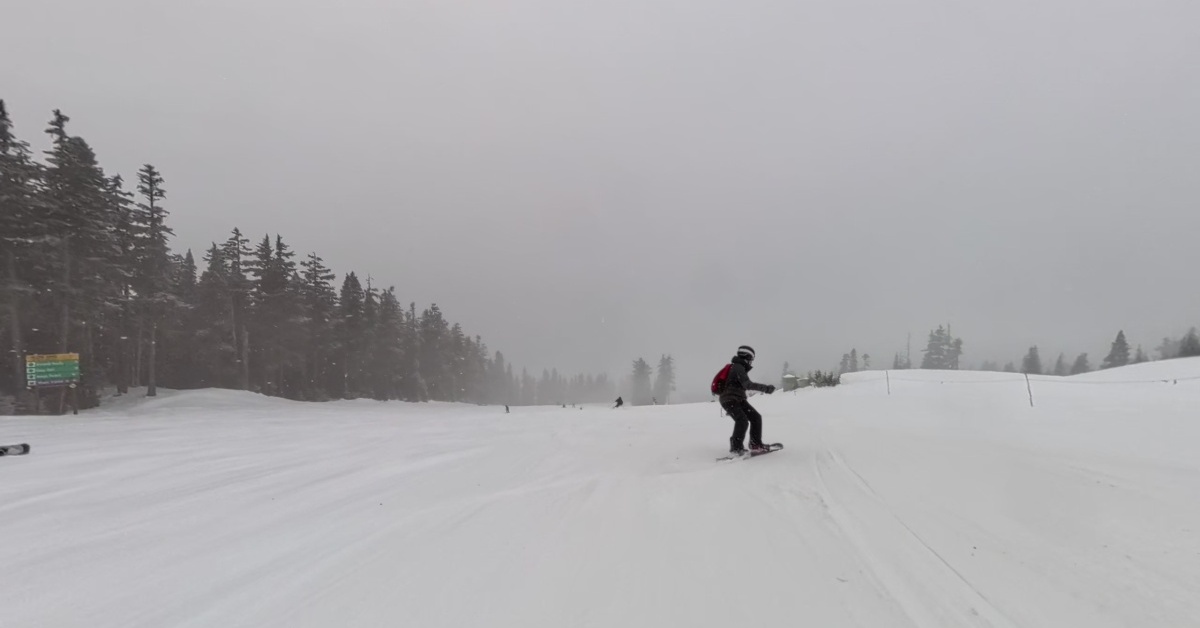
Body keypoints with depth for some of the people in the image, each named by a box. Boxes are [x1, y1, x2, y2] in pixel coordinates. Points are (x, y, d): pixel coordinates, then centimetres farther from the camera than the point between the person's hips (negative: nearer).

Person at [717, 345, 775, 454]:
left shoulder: (739, 367, 16)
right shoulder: (738, 367, -16)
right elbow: (747, 385, -29)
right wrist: (765, 388, -34)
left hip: (739, 399, 10)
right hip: (729, 399, -10)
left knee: (756, 417, 3)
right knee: (742, 421, -24)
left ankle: (756, 444, 10)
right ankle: (736, 447, -15)